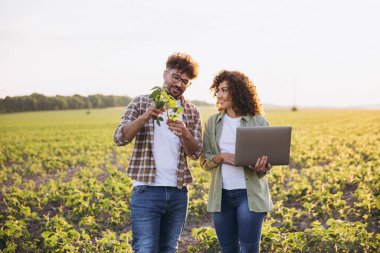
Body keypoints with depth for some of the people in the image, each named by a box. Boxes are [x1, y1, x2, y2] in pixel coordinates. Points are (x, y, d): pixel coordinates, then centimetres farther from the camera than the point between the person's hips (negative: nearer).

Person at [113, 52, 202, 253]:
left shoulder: (192, 112, 10)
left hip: (178, 192, 4)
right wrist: (145, 117, -25)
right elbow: (119, 138, -9)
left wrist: (184, 133, -20)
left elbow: (195, 152, 2)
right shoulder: (141, 103, 2)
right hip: (147, 190, -4)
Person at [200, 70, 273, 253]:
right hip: (221, 195, 3)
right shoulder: (213, 122, 6)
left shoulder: (258, 122, -2)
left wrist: (261, 168, -22)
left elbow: (269, 159, 1)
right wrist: (221, 157, -14)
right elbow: (204, 160, 7)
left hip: (249, 194, -3)